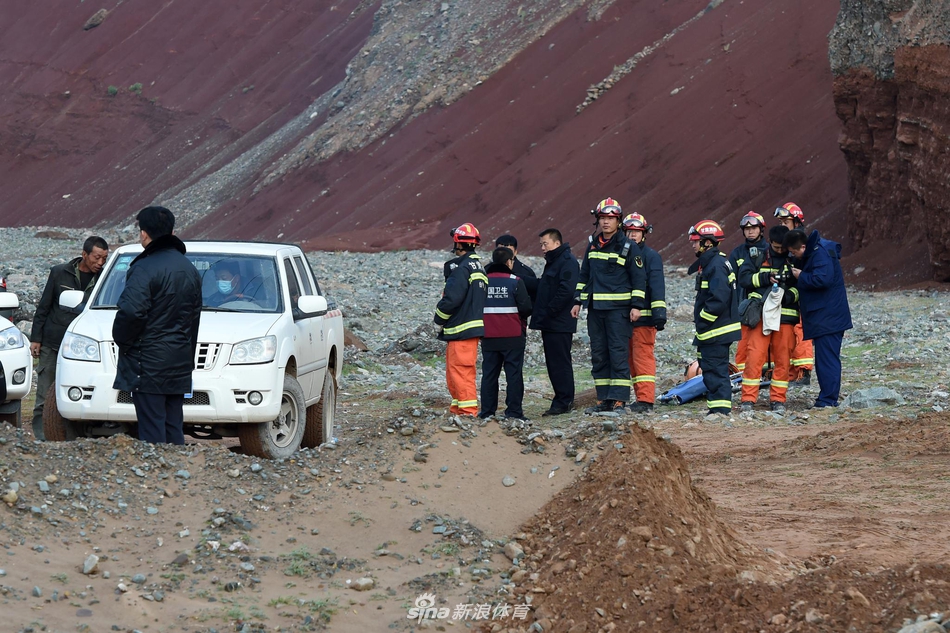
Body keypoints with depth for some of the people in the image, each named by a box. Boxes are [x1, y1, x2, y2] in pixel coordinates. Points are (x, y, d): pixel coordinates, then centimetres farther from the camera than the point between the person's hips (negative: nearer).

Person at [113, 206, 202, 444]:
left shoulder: (145, 268, -14)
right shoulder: (189, 269, 14)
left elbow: (131, 311, -24)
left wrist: (121, 337, -5)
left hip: (148, 364, -8)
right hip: (179, 363, 8)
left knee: (152, 431, -7)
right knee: (173, 428, 11)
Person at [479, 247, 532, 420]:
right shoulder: (515, 282, -8)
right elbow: (526, 308, -10)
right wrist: (522, 317, 11)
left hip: (488, 337, 4)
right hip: (512, 336, -4)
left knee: (489, 373, 9)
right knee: (514, 374, 1)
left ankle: (487, 411, 8)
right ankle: (514, 411, -2)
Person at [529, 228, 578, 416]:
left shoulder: (567, 261, -12)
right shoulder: (553, 261, 20)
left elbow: (566, 291, -23)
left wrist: (549, 311, -20)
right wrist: (538, 311, 13)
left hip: (560, 323, -10)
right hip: (550, 323, 10)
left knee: (560, 362, -8)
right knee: (553, 363, 11)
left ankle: (564, 401, -6)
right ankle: (562, 400, 15)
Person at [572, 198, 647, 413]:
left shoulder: (628, 247, -3)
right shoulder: (592, 246, 13)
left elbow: (639, 278, -3)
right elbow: (584, 276, 21)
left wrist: (636, 305, -9)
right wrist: (578, 301, 15)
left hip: (619, 308, -6)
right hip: (595, 308, 6)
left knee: (618, 353, -9)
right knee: (598, 355, 7)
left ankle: (620, 401, -10)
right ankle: (603, 400, 12)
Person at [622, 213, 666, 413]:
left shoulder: (651, 256, -1)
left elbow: (657, 285, -9)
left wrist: (659, 311, -18)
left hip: (644, 315, -7)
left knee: (643, 358, -11)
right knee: (631, 359, 9)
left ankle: (645, 400, -13)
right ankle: (641, 398, 14)